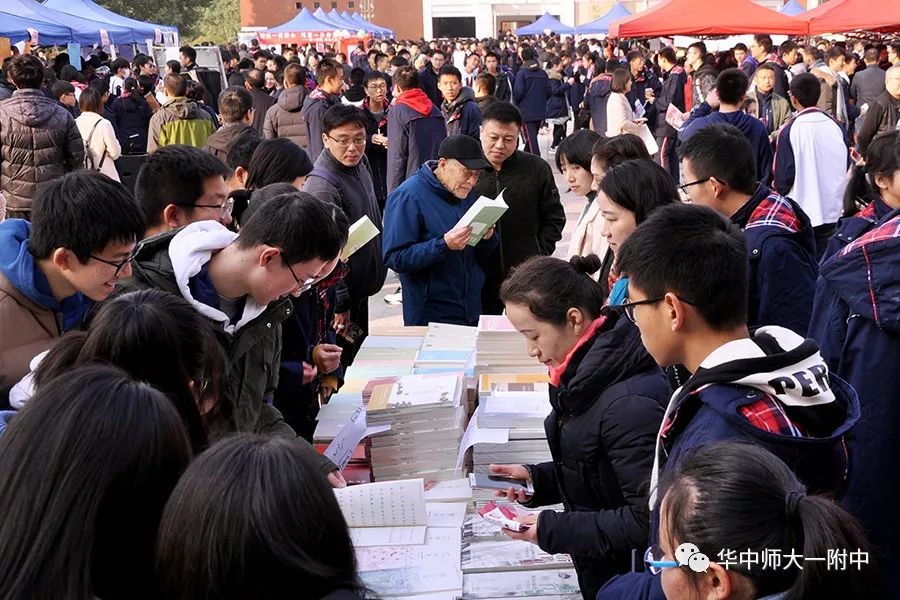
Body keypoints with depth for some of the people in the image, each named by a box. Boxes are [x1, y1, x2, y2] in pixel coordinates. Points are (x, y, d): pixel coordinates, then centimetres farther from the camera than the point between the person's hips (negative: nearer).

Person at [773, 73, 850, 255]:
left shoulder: (789, 132, -15)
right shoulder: (836, 126, -2)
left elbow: (783, 177, -13)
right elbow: (847, 167, 6)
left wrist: (780, 190, 8)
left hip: (801, 214, -4)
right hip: (833, 211, 4)